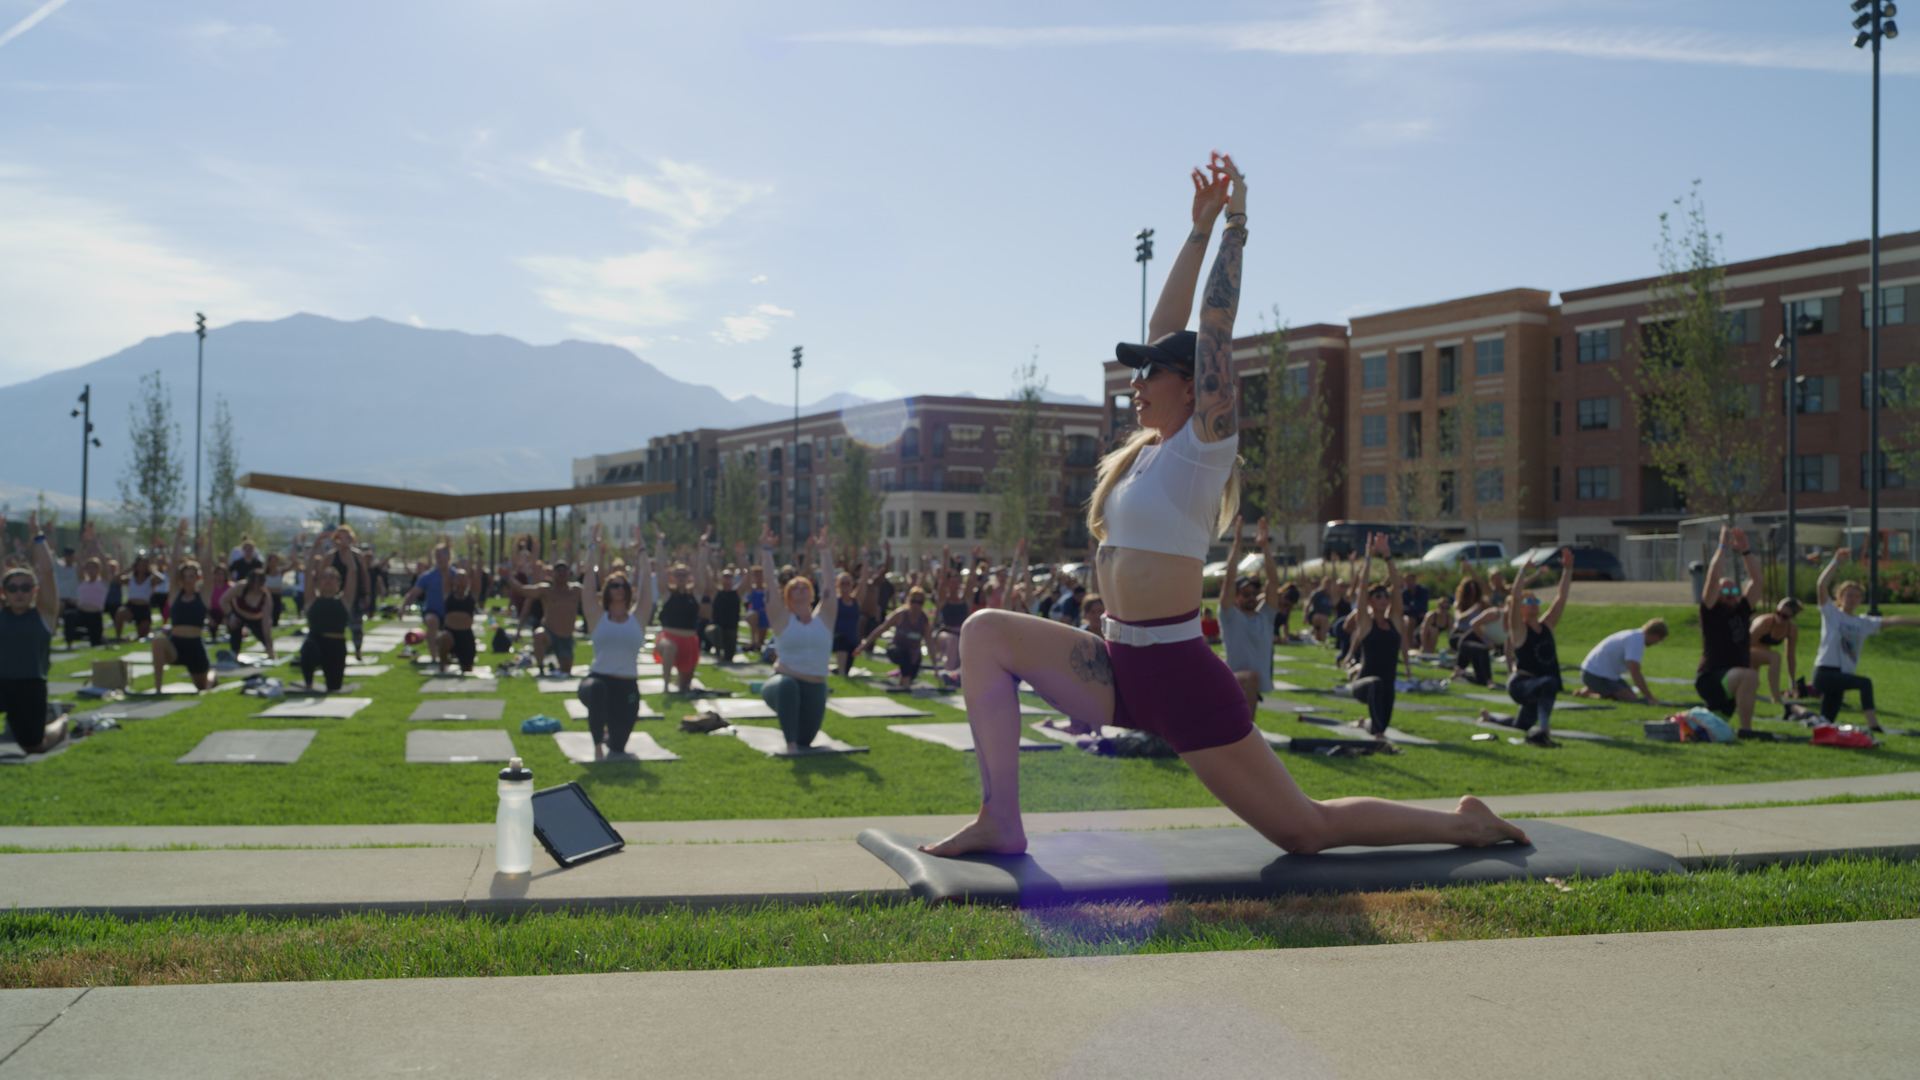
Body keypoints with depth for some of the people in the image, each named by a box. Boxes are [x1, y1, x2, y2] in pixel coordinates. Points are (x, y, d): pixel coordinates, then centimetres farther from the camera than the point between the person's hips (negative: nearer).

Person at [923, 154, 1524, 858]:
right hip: (1122, 668, 8)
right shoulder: (1155, 446, 12)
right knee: (986, 633, -4)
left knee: (1305, 831, 2)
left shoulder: (1204, 444, -8)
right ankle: (1001, 823, -6)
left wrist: (1235, 227, -6)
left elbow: (1215, 326, -13)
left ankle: (1462, 824, 24)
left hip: (1179, 675, -8)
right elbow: (1167, 325, 14)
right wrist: (1199, 229, 17)